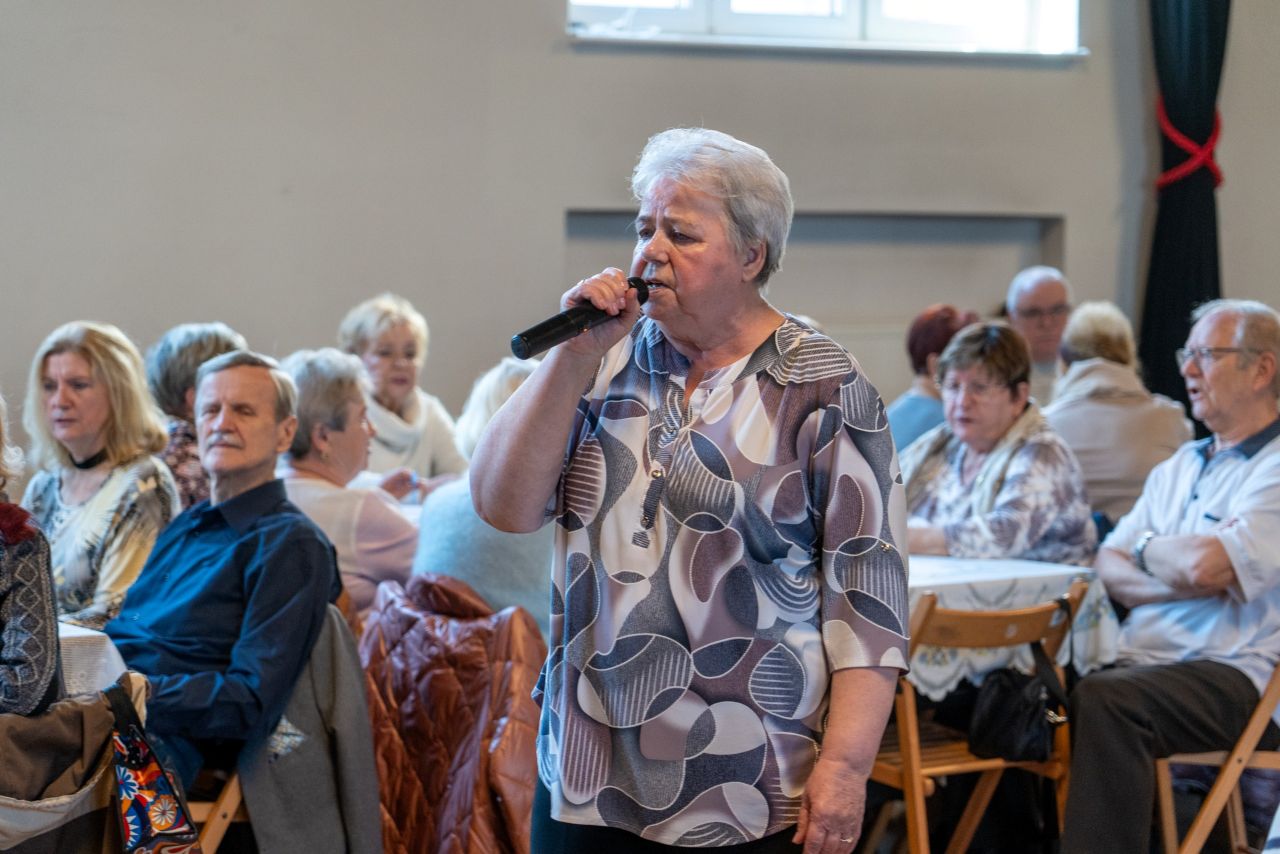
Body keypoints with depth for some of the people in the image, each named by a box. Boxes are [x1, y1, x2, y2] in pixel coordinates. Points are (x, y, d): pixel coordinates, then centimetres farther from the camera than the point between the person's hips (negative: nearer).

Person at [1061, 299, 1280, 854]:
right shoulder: (1179, 467, 21)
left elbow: (1204, 565, -20)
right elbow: (1109, 570, 13)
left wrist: (1146, 548, 3)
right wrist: (1178, 582, -8)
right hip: (1143, 661, 7)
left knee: (1105, 701, -34)